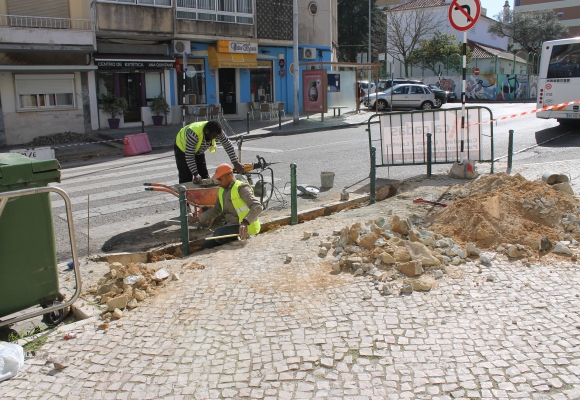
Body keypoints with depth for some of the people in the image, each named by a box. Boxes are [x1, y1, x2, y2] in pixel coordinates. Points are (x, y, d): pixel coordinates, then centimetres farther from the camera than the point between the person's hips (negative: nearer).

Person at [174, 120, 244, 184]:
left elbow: (228, 144, -17)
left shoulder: (216, 131, -26)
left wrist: (235, 163, -21)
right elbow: (189, 156, -37)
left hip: (198, 151, 6)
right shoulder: (194, 134, -42)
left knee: (204, 176, 2)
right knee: (186, 179, -11)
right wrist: (196, 174, -38)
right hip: (182, 148, -6)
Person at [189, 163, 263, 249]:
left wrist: (245, 222, -43)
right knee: (206, 247, 1)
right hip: (231, 226, 8)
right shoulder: (222, 191, 12)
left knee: (218, 234, -31)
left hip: (244, 228, -8)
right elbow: (216, 210, 26)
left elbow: (258, 207, -28)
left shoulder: (241, 188, -14)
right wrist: (199, 218, 19)